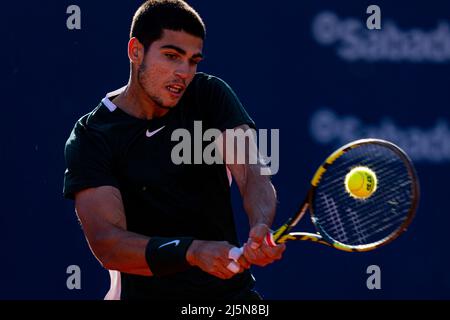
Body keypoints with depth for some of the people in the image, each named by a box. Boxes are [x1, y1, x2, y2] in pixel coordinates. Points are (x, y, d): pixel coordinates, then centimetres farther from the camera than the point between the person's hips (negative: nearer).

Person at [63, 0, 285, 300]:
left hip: (230, 287, 2)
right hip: (146, 292, -2)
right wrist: (194, 251, -37)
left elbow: (251, 174, -11)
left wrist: (261, 228, -35)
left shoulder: (210, 95, 2)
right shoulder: (90, 137, -9)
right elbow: (106, 243, -21)